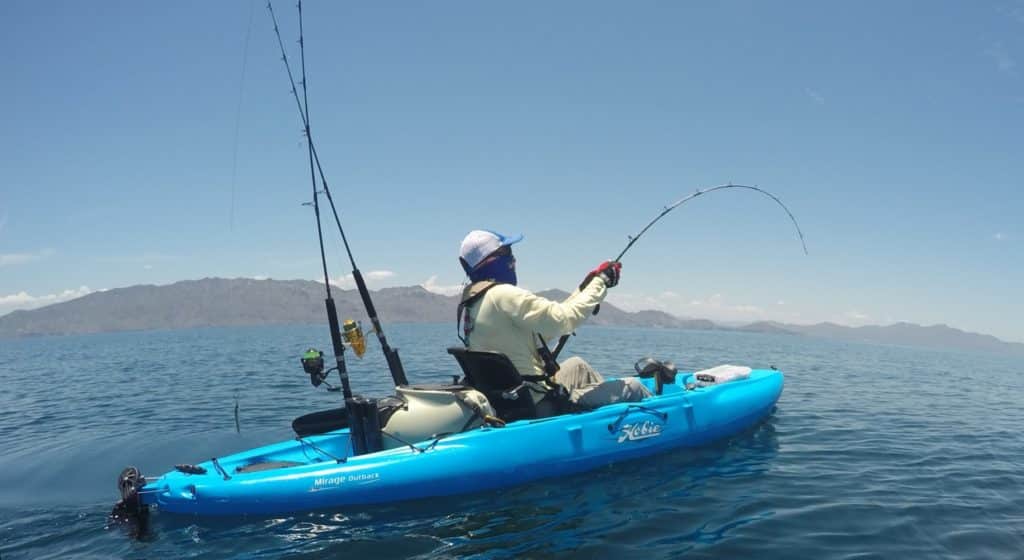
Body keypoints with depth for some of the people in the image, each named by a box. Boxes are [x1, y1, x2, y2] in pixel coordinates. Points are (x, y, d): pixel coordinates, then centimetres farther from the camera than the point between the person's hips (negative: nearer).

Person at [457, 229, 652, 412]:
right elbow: (564, 319, -24)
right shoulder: (502, 295, -22)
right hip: (536, 401, -10)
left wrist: (584, 289, 8)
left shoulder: (468, 303, 8)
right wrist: (600, 282, -9)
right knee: (632, 387, -2)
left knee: (576, 365, 32)